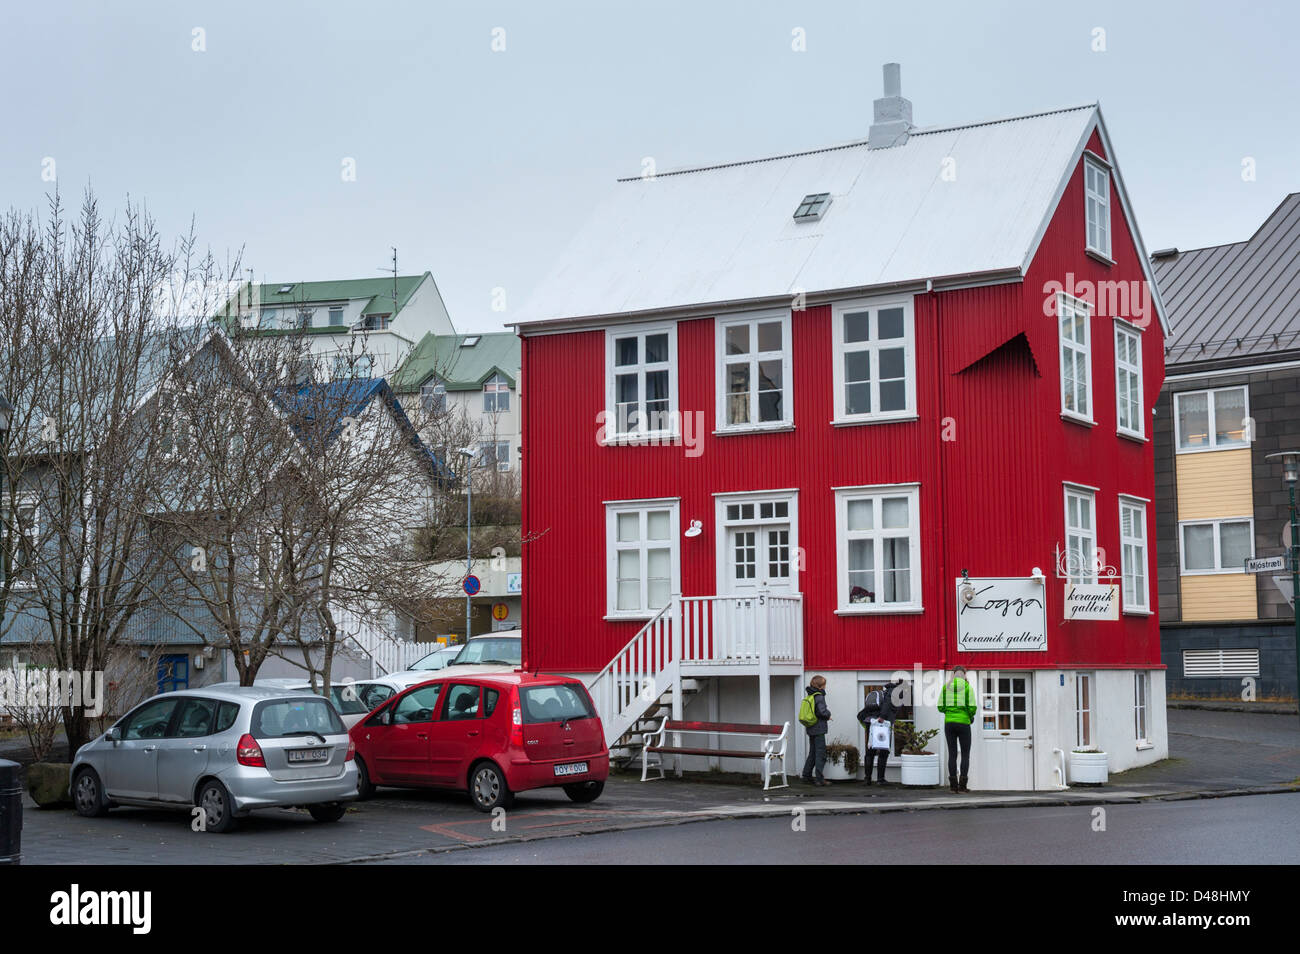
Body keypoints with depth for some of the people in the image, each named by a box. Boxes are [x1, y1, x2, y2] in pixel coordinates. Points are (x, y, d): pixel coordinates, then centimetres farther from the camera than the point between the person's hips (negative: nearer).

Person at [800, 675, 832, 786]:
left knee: (812, 753, 17)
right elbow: (822, 711, -24)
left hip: (810, 729, 8)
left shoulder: (809, 696, 11)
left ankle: (807, 776, 21)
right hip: (819, 729, -8)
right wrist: (828, 714, -1)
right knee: (820, 754, -4)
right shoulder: (819, 696, -15)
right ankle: (819, 779, -6)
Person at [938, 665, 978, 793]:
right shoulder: (968, 687, -4)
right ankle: (962, 784, -4)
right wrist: (971, 716, 13)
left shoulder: (946, 687, 5)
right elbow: (972, 707, -10)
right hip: (963, 724, -3)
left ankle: (954, 786, -1)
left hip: (949, 723, 3)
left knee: (952, 754, 6)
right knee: (965, 754, 7)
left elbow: (941, 707, 2)